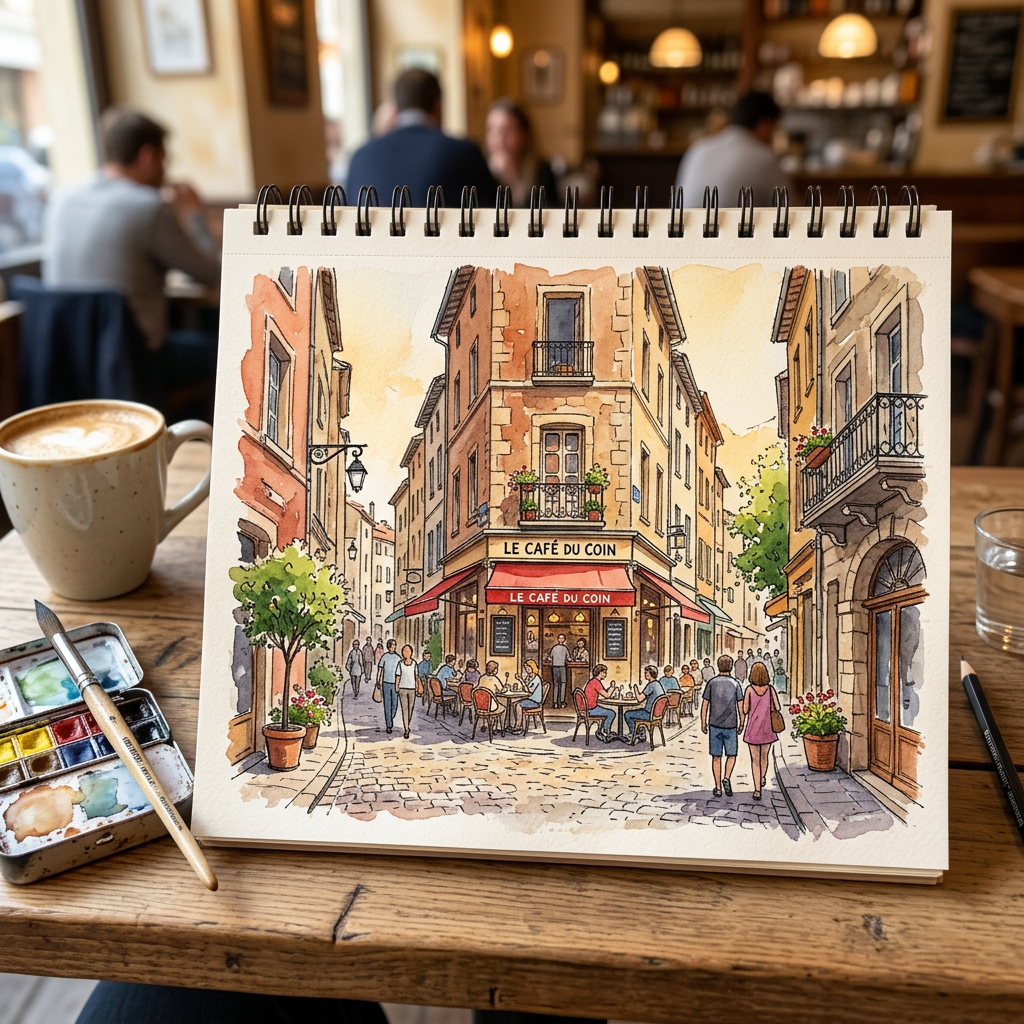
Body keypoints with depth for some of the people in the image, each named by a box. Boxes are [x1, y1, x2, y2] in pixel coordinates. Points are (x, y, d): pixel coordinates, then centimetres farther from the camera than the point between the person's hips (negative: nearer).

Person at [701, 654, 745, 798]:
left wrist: (703, 723, 9)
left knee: (716, 757, 7)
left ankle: (718, 788, 8)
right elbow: (741, 707, -2)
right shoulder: (735, 684, -2)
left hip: (714, 725, 1)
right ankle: (727, 778, -8)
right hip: (730, 725, -1)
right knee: (731, 755, 14)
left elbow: (704, 705, 0)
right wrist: (741, 724, 10)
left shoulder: (711, 683, -1)